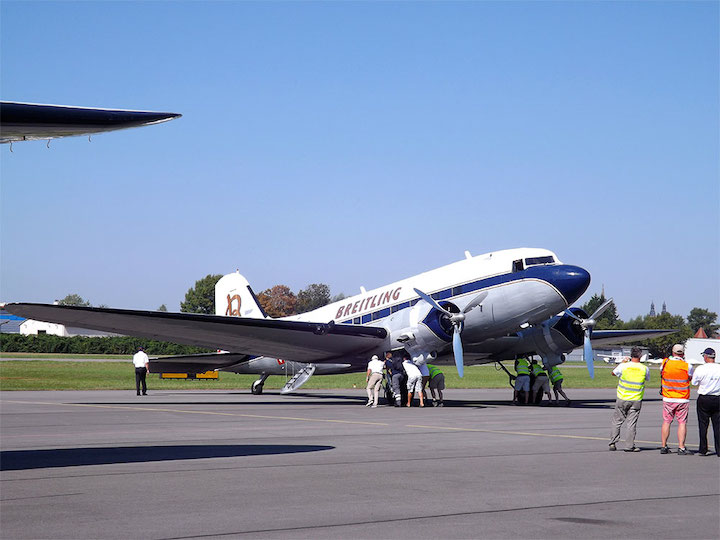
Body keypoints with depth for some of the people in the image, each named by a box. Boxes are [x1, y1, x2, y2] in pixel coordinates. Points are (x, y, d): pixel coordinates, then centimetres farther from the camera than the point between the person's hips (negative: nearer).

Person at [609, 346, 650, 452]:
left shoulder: (623, 366, -10)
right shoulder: (644, 368, -5)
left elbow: (614, 373, 10)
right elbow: (647, 379, 16)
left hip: (622, 399, 0)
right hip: (636, 400, 0)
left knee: (617, 421, 12)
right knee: (632, 423, 5)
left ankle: (612, 443, 11)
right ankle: (630, 446, 4)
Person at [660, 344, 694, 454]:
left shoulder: (665, 362, -4)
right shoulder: (687, 366, -10)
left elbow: (661, 374, 13)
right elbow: (690, 378, 7)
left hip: (668, 398, 2)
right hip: (683, 399, -2)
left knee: (666, 421, 10)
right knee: (682, 422, 1)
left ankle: (663, 446, 11)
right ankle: (681, 448, -4)